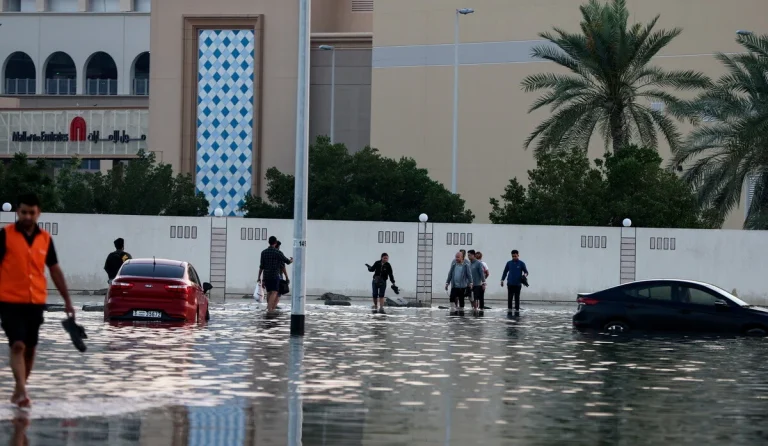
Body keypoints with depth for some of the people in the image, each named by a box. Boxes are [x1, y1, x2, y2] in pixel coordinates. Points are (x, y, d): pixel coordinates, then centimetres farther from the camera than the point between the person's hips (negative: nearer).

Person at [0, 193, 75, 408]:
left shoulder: (45, 239, 7)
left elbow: (55, 270, 14)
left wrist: (67, 300, 14)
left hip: (36, 302, 4)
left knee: (30, 348, 9)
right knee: (18, 345, -15)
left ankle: (19, 391, 23)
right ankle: (22, 391, -19)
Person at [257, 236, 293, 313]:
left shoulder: (263, 252, 1)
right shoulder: (278, 252, -9)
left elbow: (261, 266, 0)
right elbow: (287, 262, 0)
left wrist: (259, 277, 5)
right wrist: (291, 260, 25)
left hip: (266, 276, 4)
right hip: (275, 276, -4)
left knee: (269, 292, 19)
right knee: (274, 293, -5)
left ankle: (270, 307, 29)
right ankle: (270, 308, -20)